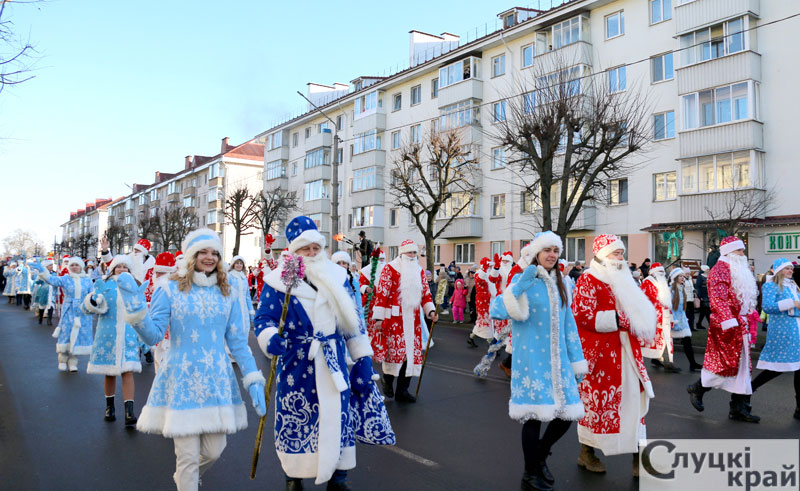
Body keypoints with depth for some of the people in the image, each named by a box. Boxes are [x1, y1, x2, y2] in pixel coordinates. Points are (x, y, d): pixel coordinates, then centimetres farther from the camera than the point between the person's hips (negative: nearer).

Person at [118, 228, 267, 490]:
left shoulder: (226, 293, 6)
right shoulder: (170, 289, -3)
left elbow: (238, 342, 7)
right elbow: (153, 335, -7)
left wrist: (254, 381, 2)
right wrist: (136, 305, -22)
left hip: (217, 380, 4)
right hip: (182, 380, -3)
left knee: (213, 452, 10)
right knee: (188, 457, 0)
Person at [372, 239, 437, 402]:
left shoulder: (419, 271, 14)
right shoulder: (390, 268, -4)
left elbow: (425, 293, 16)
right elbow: (381, 293, -8)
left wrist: (430, 311, 0)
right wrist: (379, 318, -13)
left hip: (413, 320, 6)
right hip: (394, 319, -6)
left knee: (412, 351, 4)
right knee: (395, 350, -7)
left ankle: (402, 390, 15)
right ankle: (388, 380, 22)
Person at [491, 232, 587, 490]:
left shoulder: (559, 284, 13)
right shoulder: (522, 279, -6)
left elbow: (568, 324, 16)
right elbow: (497, 311, -18)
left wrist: (576, 361, 14)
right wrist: (520, 286, -27)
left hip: (557, 360, 6)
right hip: (531, 359, -6)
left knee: (565, 415, 7)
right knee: (534, 415, -2)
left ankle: (540, 457, 35)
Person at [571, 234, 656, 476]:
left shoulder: (622, 280, 18)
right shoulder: (588, 280, -9)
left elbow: (637, 309, 27)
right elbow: (582, 315, -19)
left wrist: (639, 323, 5)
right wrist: (616, 320, -20)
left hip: (626, 350, 8)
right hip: (599, 352, -8)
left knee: (635, 397, 4)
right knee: (596, 399, 2)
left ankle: (638, 455, 12)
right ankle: (586, 452, 18)